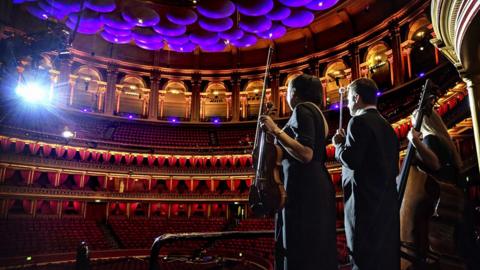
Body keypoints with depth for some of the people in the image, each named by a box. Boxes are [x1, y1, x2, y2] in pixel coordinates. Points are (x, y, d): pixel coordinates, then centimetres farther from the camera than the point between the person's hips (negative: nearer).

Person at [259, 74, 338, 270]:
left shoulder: (302, 110, -9)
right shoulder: (315, 111, 20)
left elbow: (306, 154, -22)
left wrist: (276, 131, -18)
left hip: (304, 188, -10)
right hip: (317, 186, 10)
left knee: (299, 250, -7)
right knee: (317, 249, 12)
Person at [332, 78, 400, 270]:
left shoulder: (359, 121, -10)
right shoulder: (387, 126, 15)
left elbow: (351, 160, -20)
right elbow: (393, 167, 18)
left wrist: (339, 144, -1)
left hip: (365, 200, -8)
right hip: (387, 200, 9)